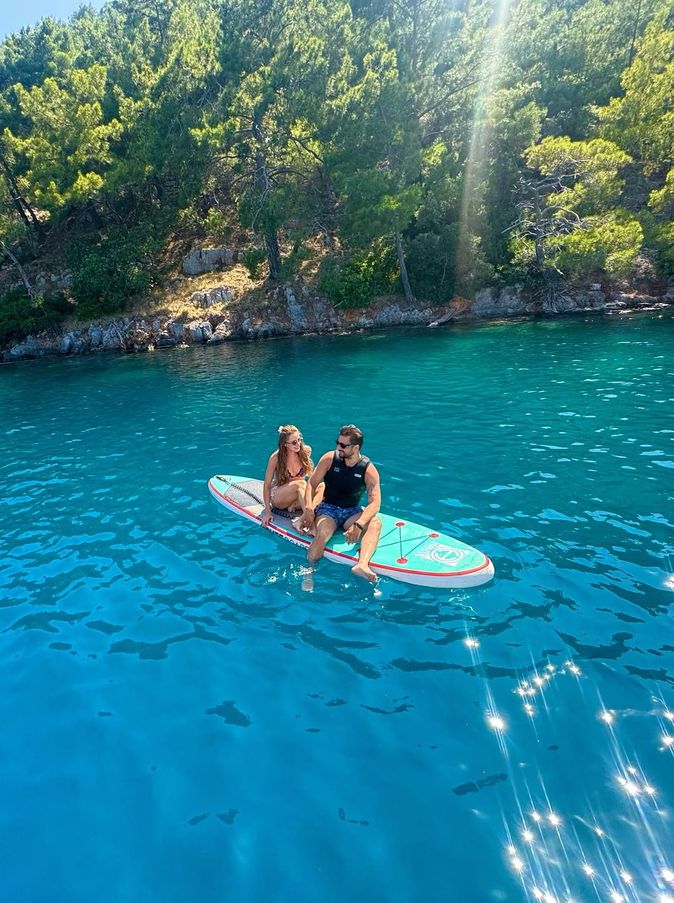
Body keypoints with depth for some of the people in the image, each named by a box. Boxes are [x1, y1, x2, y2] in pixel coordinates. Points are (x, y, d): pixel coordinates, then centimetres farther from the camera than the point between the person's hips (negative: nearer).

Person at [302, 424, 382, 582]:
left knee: (375, 523, -30)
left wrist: (359, 525, -35)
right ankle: (308, 573, -19)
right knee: (322, 533, -34)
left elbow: (375, 503, -19)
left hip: (352, 512, 1)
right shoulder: (329, 458, -6)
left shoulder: (369, 470, -10)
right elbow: (311, 485, -4)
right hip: (328, 508, 0)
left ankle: (362, 565, -52)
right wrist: (309, 509, -23)